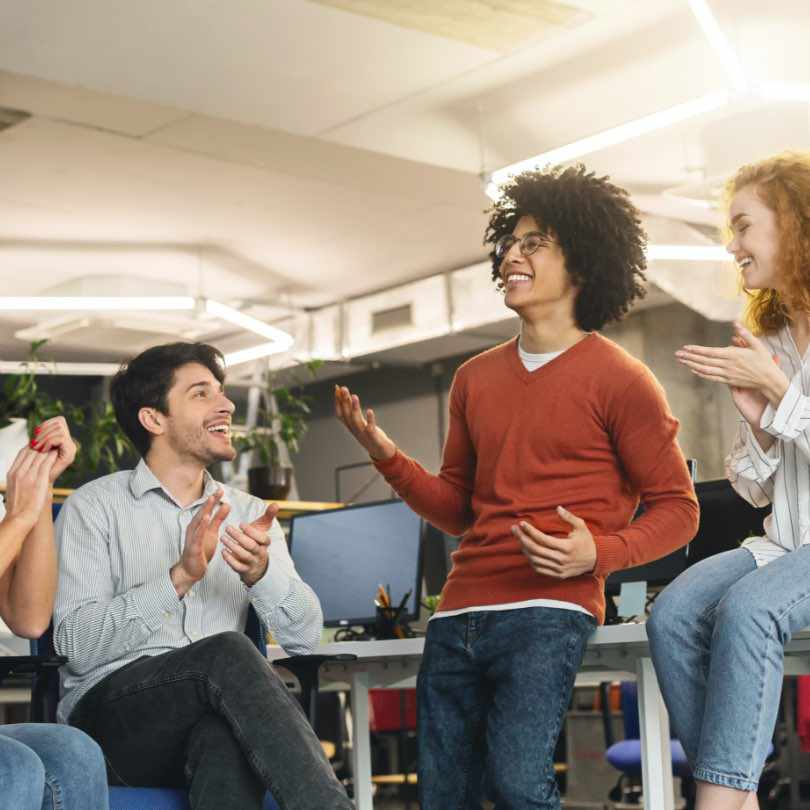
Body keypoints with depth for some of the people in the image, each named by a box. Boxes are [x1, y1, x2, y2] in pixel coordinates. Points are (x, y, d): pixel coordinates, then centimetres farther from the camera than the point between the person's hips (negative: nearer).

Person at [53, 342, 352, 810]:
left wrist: (261, 573, -16)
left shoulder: (250, 514, 17)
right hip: (114, 713, -2)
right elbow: (77, 643, -9)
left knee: (224, 739, -37)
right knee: (228, 652, -33)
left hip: (218, 714, 2)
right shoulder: (94, 506, 5)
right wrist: (180, 577, -20)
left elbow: (305, 635, 4)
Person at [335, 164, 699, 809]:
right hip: (458, 617, 6)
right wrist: (386, 455, 6)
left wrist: (601, 554, -16)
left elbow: (676, 508, 1)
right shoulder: (475, 379, 16)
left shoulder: (619, 380, -1)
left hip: (550, 610, -6)